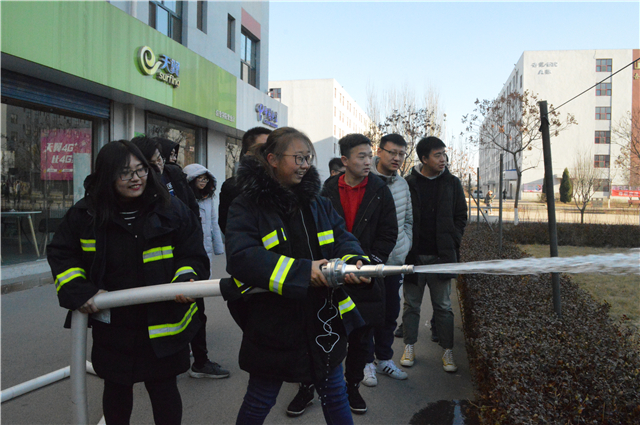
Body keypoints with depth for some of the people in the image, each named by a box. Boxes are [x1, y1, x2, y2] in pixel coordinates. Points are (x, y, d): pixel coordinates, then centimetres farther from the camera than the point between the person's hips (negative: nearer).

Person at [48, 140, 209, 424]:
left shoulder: (171, 210, -9)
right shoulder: (85, 214, -4)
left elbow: (194, 257, -5)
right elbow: (60, 254, 6)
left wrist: (186, 281, -25)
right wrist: (79, 290, -8)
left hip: (162, 324, -2)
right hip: (111, 324, 2)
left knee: (164, 390, 8)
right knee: (116, 389, 21)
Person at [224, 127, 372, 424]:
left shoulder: (318, 204, 7)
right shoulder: (247, 207, -10)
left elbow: (342, 238, 0)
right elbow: (240, 256, -24)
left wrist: (354, 261, -24)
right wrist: (301, 271, -31)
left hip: (324, 321, 5)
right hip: (272, 325, -4)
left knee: (334, 395, 20)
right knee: (260, 400, 15)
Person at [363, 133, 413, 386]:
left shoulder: (402, 183, 8)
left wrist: (405, 247, 10)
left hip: (395, 261, 6)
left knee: (390, 312, 15)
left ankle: (385, 358, 31)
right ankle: (367, 362, 21)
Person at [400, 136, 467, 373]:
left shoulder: (452, 183, 6)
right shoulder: (408, 184, 0)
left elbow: (461, 217, 9)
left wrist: (452, 243, -1)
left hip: (441, 256, 1)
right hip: (414, 255, -1)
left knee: (443, 306, 8)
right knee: (411, 303, 10)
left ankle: (447, 351, 18)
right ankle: (409, 347, 22)